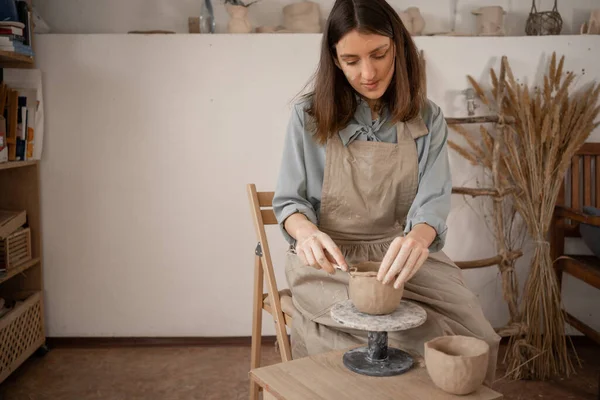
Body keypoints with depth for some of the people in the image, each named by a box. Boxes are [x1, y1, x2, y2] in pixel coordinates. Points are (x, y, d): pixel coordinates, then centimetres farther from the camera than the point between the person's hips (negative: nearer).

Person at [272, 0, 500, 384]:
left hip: (402, 254, 3)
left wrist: (418, 237, -32)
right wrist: (305, 229, -24)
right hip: (330, 260, -2)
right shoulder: (309, 116, -1)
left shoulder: (427, 119, 3)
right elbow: (288, 201, 0)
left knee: (474, 335, -21)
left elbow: (433, 201, -7)